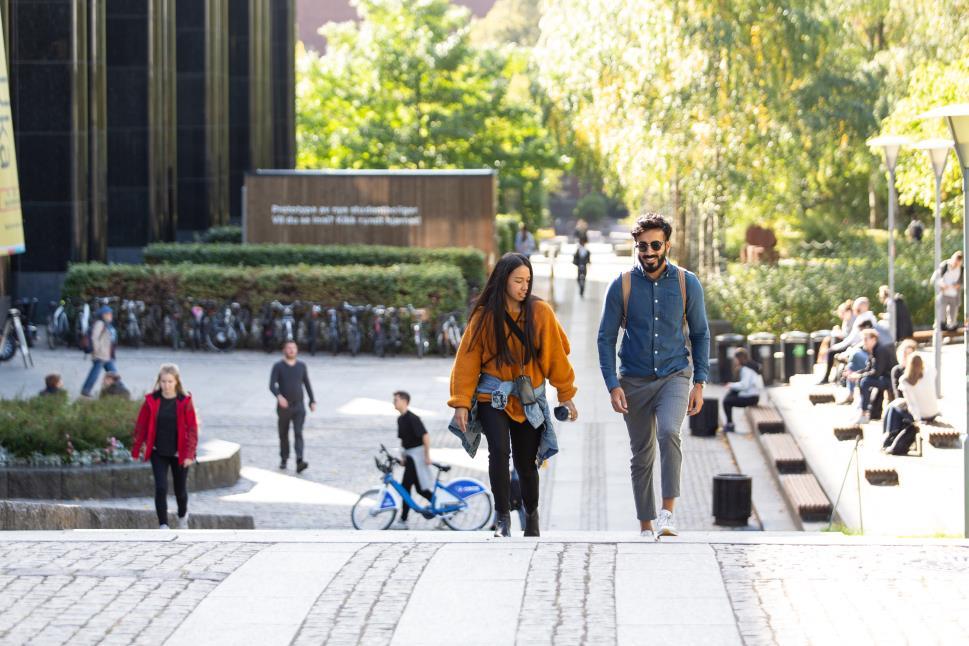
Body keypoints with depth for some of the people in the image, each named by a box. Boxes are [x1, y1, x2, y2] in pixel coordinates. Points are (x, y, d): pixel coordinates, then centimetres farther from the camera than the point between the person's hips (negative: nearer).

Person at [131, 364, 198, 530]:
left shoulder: (185, 402, -8)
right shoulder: (152, 401, -4)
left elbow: (192, 429, -6)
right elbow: (141, 425, 1)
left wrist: (189, 454, -12)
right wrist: (137, 449, 0)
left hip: (179, 453, 0)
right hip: (158, 453, 0)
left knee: (180, 489, 13)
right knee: (161, 488, -12)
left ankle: (183, 516, 42)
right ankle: (163, 525, -9)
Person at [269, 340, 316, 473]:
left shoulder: (301, 366, 3)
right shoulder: (278, 366, -7)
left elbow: (307, 384, 13)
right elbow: (272, 386, -17)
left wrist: (313, 401, 11)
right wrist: (279, 396, -36)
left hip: (298, 407, 0)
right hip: (283, 407, 0)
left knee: (298, 434, -15)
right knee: (283, 434, 14)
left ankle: (299, 463, -27)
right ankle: (284, 459, 38)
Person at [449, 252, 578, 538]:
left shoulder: (540, 311, -5)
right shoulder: (484, 316, -6)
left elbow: (556, 353, 2)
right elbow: (467, 359, -4)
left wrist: (566, 395, 4)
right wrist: (461, 402, -8)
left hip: (528, 399, 1)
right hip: (492, 397, -1)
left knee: (526, 462, 7)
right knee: (499, 450, -23)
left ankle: (531, 513, 32)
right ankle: (502, 516, -13)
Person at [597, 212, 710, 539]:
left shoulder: (687, 283, -2)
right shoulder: (622, 285, -3)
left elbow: (700, 334, 6)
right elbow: (606, 337, 1)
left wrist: (699, 383, 0)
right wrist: (612, 385, -7)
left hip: (674, 376, -1)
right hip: (634, 381, 1)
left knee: (668, 432, -27)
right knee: (641, 454, 5)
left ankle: (668, 512, -23)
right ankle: (646, 526, 15)